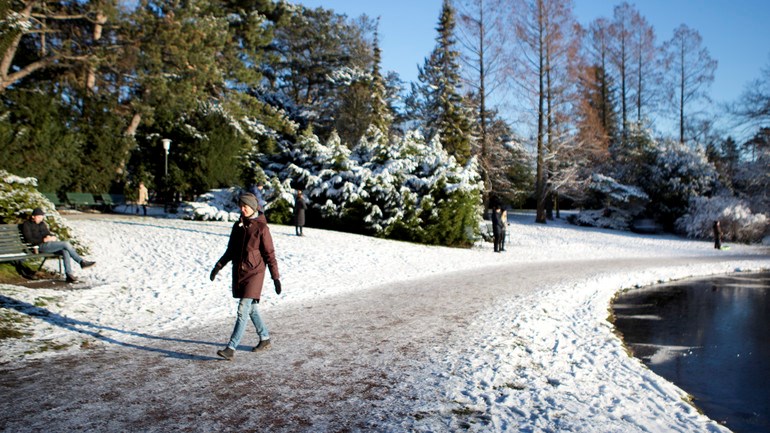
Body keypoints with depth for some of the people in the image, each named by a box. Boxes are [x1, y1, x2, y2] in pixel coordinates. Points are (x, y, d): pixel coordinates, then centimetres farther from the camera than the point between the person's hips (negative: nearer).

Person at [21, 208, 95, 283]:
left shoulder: (42, 223, 24)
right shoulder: (26, 225, 3)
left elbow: (48, 233, 25)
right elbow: (30, 240, -8)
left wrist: (52, 237, 0)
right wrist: (44, 240, -17)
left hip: (49, 244, 7)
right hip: (40, 246, -7)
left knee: (65, 251, -25)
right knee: (66, 244, -26)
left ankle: (69, 275, -29)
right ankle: (81, 262, -19)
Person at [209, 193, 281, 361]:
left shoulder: (261, 227, -10)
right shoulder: (238, 225, 8)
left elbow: (269, 254, -9)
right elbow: (230, 250, 17)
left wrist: (276, 277, -11)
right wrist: (218, 266, 10)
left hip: (254, 272, -7)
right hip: (238, 272, 7)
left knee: (243, 310, -10)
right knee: (251, 308, 15)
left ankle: (231, 349, -9)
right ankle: (265, 339, 30)